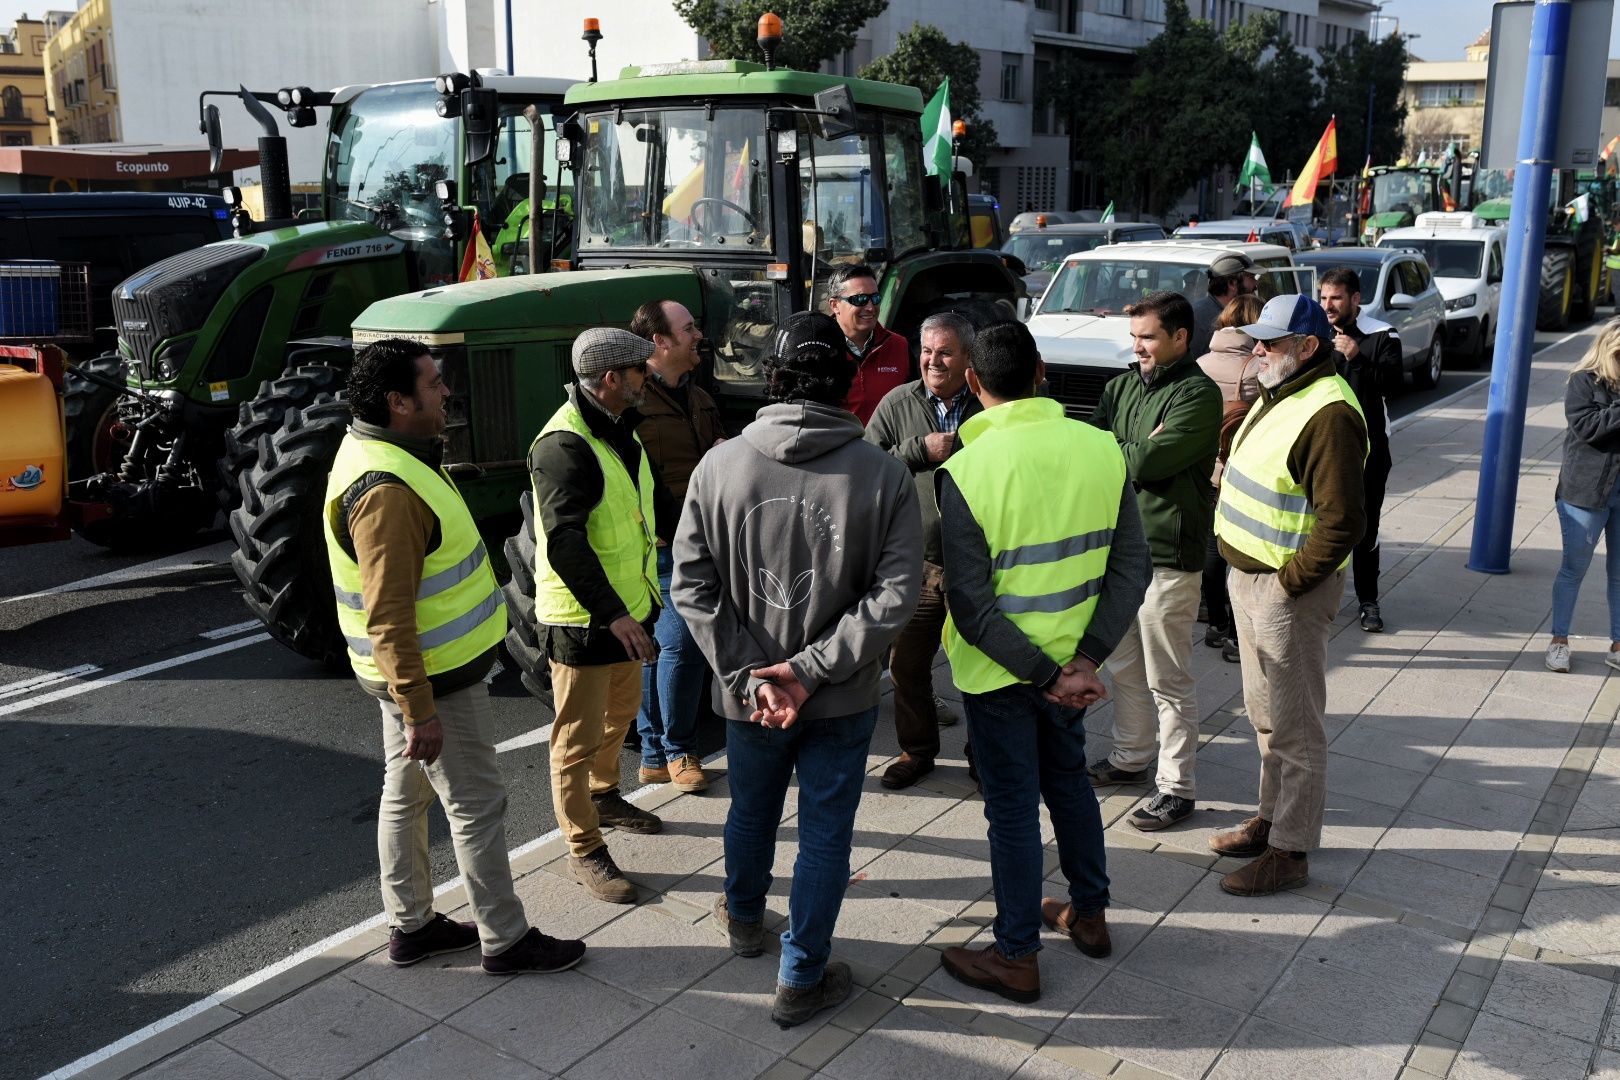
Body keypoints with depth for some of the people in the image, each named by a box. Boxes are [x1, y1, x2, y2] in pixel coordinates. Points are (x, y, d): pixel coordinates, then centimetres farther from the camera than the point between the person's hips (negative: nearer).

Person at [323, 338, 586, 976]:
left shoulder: (381, 455, 7)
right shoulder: (387, 490, -28)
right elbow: (388, 618, -29)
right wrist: (420, 710, -26)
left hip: (414, 670, 10)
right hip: (432, 679, -10)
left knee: (405, 793, 18)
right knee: (477, 804, 2)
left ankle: (410, 925, 33)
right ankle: (505, 941, 15)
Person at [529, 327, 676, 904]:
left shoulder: (620, 430, 8)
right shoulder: (564, 445, -25)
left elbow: (651, 500, 24)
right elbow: (565, 544, -31)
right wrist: (613, 615, -34)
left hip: (626, 607, 10)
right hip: (580, 618, -10)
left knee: (621, 712, 26)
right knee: (579, 737, 4)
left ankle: (603, 794, 49)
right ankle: (584, 850, 17)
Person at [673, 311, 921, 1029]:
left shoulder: (719, 466, -11)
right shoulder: (883, 474, -15)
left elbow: (691, 585, -12)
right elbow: (896, 594, -18)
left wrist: (748, 675, -12)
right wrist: (812, 669, -16)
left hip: (747, 692, 2)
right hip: (843, 700, -2)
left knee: (751, 812, 26)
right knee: (825, 835, 14)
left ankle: (743, 917, 52)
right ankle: (801, 979, 25)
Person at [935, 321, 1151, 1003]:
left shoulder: (965, 470, -21)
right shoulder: (1102, 449, -6)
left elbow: (971, 606, -22)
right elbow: (1131, 568, -6)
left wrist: (1045, 675, -15)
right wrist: (1084, 659, -9)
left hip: (998, 669, -5)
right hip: (1071, 658, 5)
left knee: (1013, 807, 8)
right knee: (1068, 779, 25)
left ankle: (1016, 958, 23)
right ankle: (1089, 914, 41)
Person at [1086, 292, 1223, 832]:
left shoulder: (1198, 394, -12)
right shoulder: (1122, 386, 12)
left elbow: (1150, 462, -21)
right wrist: (1137, 451, -12)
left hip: (1167, 553, -8)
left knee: (1168, 679, 0)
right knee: (1124, 665, 19)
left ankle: (1177, 787, 11)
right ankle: (1129, 757, 36)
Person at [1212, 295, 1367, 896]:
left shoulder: (1328, 413, -22)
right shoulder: (1279, 394, 10)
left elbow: (1342, 524, -26)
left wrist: (1288, 581, -20)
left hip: (1288, 588, -10)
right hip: (1248, 577, 10)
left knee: (1294, 727, 1)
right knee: (1265, 714, 21)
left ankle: (1290, 852, 12)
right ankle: (1272, 818, 36)